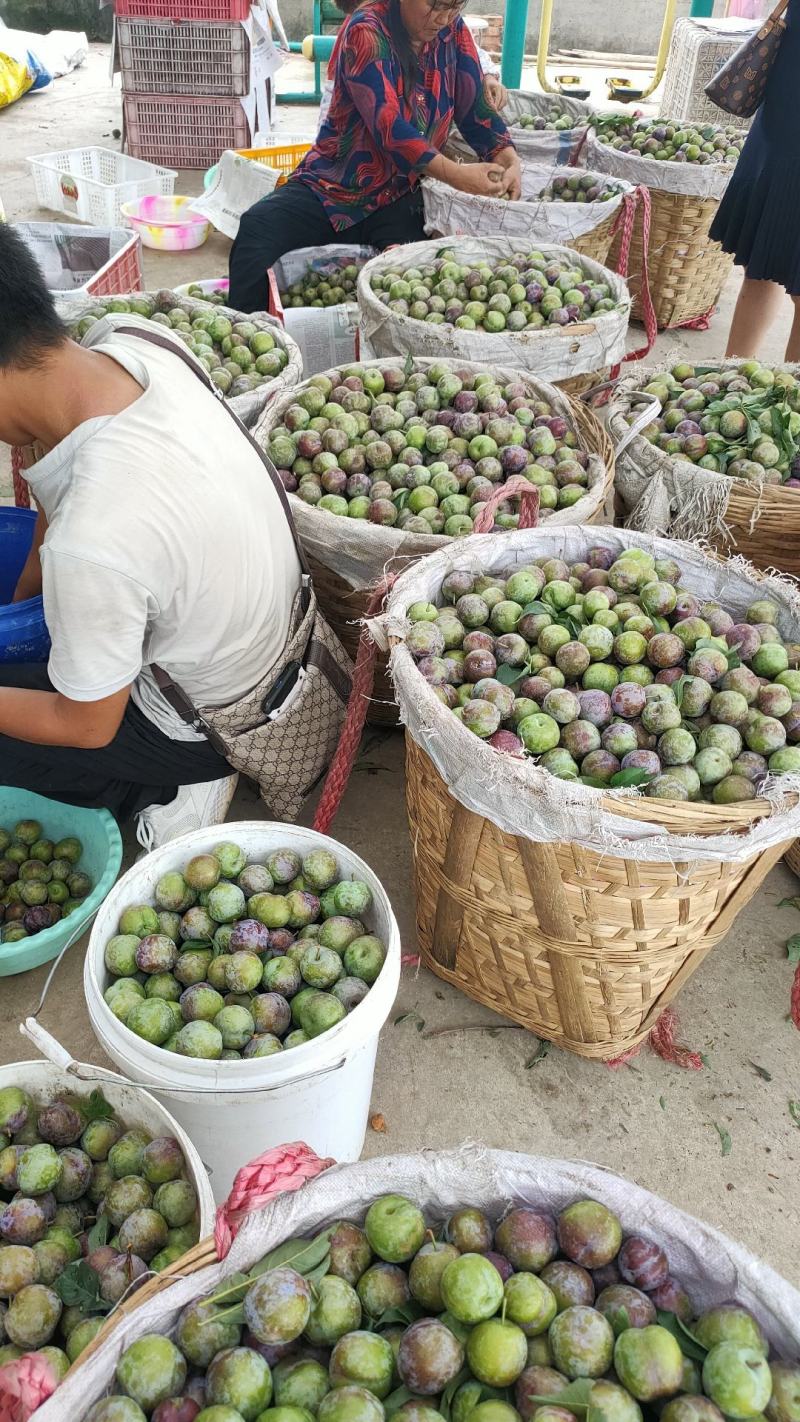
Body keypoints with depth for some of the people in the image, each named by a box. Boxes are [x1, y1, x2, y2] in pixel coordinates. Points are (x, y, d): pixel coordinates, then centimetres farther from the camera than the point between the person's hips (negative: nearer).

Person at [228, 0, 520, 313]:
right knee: (258, 228, -27)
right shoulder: (367, 31, -12)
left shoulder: (454, 33, 4)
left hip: (397, 197, 3)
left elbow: (476, 108, 5)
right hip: (333, 188, -2)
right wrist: (454, 174, -34)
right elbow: (387, 125, -24)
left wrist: (510, 159, -16)